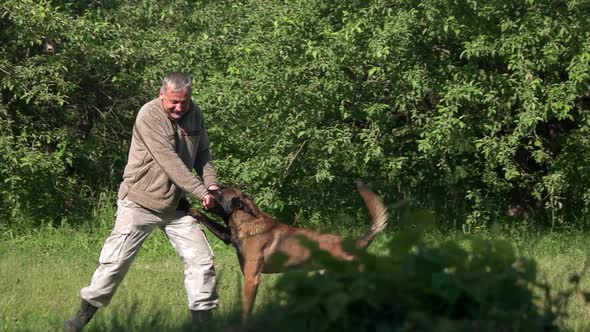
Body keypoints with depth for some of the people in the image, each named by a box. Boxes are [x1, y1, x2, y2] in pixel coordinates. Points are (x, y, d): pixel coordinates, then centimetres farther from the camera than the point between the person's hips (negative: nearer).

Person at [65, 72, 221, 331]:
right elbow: (170, 162, -25)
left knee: (201, 258, 0)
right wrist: (201, 192, -25)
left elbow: (202, 154, 11)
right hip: (141, 202, -6)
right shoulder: (149, 116, -20)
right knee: (115, 261, -5)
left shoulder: (195, 114, 2)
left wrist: (211, 184, -8)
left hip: (176, 204, 6)